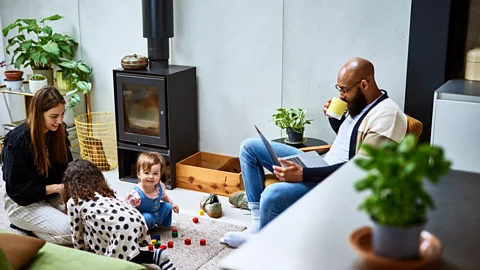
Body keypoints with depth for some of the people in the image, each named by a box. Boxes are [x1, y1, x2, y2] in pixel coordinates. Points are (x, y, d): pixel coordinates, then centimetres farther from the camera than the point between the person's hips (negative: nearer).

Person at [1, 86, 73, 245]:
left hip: (52, 195, 8)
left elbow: (66, 167, 7)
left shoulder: (58, 132, -5)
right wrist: (55, 188, -27)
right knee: (70, 231, -27)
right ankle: (24, 224, 1)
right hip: (23, 202, -7)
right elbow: (17, 189, -20)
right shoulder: (18, 141, -24)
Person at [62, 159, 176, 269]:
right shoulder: (104, 192, 33)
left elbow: (76, 233, 24)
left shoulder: (73, 202, 16)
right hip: (136, 219, 7)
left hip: (122, 227, -7)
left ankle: (153, 256, -11)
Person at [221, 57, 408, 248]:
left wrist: (302, 174, -32)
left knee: (272, 195, -34)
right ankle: (258, 223, 1)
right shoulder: (361, 102, 7)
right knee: (249, 147, 7)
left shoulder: (387, 115, -21)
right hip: (321, 165, 10)